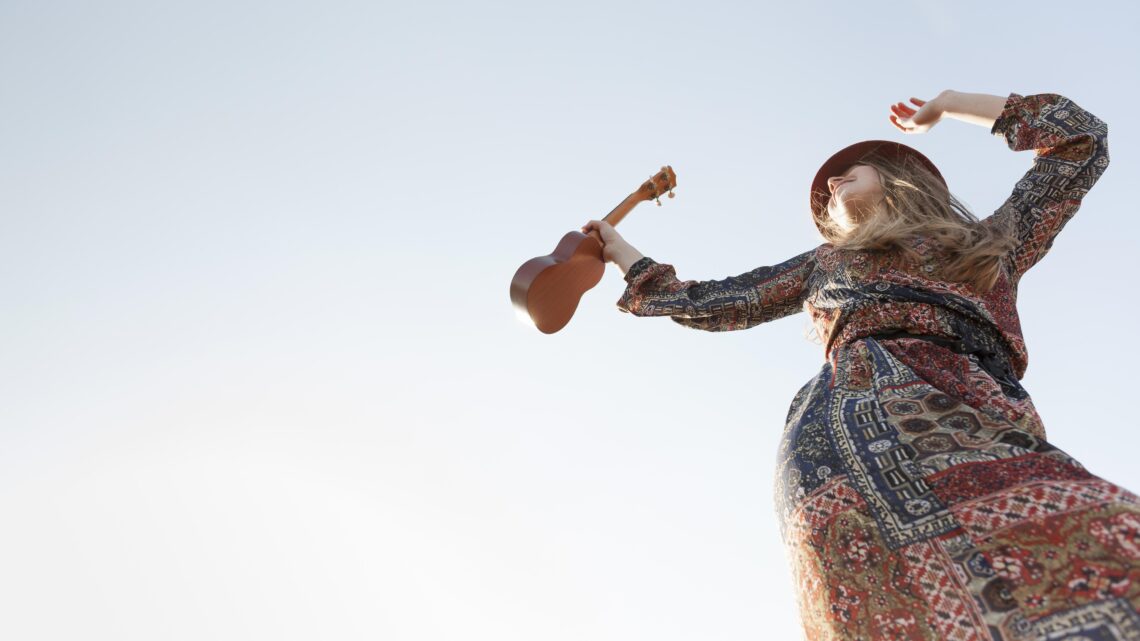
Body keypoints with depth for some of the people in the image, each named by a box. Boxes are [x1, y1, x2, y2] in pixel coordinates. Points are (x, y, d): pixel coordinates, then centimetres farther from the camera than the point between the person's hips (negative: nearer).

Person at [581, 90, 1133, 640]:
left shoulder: (993, 244, 36)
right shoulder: (825, 262, 38)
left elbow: (1082, 139, 42)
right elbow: (715, 302, 40)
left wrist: (945, 104, 48)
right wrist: (622, 252, 49)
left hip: (974, 425, 1)